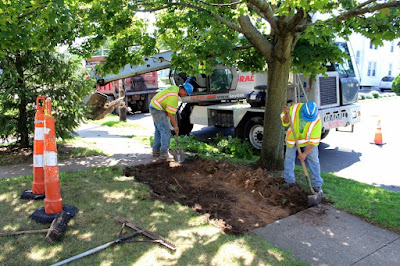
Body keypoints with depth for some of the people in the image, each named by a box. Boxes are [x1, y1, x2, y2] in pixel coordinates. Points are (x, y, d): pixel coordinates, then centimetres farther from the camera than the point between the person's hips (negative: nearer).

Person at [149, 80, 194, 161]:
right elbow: (170, 113, -22)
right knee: (166, 132, -7)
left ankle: (156, 151, 24)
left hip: (153, 107, 11)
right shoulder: (174, 96, -24)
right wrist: (175, 126, -15)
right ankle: (164, 154, -3)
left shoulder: (174, 88, 5)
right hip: (158, 110, -11)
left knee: (158, 130, 17)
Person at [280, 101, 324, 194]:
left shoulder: (316, 121, -32)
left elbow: (314, 141, -26)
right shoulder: (295, 108, -28)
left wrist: (305, 153, -30)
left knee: (313, 160, -5)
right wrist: (287, 114, -34)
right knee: (289, 158, 5)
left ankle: (317, 185, 7)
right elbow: (285, 123, -13)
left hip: (308, 140, -2)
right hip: (293, 137, 2)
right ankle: (290, 181, 22)